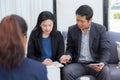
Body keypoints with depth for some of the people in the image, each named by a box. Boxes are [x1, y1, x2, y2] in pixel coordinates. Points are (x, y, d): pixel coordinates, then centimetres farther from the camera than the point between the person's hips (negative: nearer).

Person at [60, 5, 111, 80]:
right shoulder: (72, 30, 4)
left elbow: (105, 50, -5)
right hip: (78, 64, 1)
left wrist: (102, 63, -26)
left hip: (95, 64, -1)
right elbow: (70, 49, 11)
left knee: (105, 71, -33)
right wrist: (68, 56, -13)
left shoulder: (100, 29, -1)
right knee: (66, 71, -29)